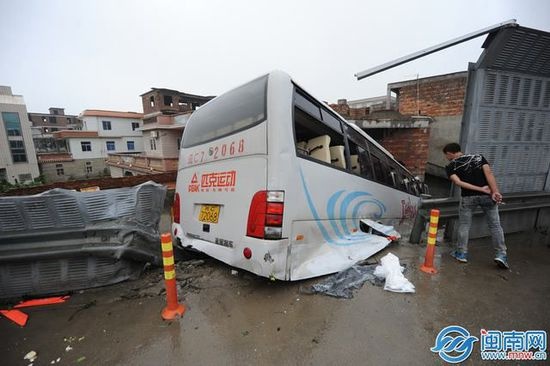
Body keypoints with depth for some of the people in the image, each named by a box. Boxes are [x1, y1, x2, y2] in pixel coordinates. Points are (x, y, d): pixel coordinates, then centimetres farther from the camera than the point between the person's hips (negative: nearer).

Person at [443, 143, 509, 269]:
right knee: (495, 225, 14)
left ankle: (462, 253, 19)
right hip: (487, 196, 3)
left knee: (464, 225, 11)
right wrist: (495, 192, -10)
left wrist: (480, 189, -10)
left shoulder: (451, 166, 3)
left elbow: (458, 182, -11)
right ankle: (501, 254, 15)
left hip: (468, 197, -2)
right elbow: (489, 173, -3)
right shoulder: (479, 157, 11)